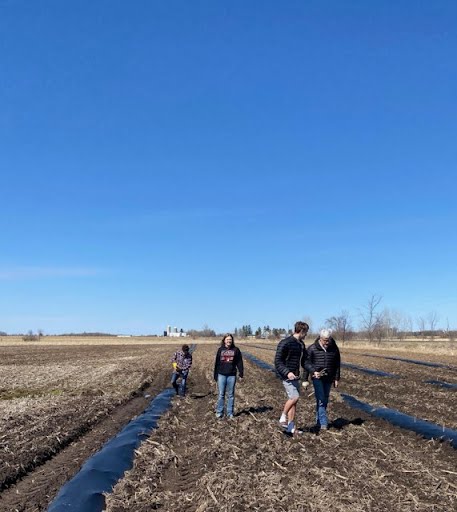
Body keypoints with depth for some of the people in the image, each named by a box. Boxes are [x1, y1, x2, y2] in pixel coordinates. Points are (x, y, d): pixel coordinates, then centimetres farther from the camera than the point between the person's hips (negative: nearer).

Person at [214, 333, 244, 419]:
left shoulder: (236, 350, 2)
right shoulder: (220, 349, 4)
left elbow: (239, 363, 4)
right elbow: (216, 363, 7)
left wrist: (241, 374, 0)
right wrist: (215, 375, 6)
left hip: (232, 375, 0)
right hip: (221, 375, 0)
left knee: (231, 395, 7)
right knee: (221, 394, 5)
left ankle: (230, 413, 16)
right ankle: (219, 412, 15)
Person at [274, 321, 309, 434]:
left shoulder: (301, 344, 11)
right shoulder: (285, 343, -15)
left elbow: (304, 361, 19)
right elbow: (278, 361, -16)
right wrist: (287, 372, -27)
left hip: (295, 376, 8)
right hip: (287, 375, -8)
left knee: (293, 400, 8)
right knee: (295, 397, -17)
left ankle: (291, 428, 16)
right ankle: (283, 418, 3)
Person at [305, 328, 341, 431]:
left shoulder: (334, 348, 2)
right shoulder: (312, 348, -7)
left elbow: (337, 364, 8)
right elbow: (307, 362, -6)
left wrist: (336, 378, 6)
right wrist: (313, 371, -22)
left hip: (328, 379, 4)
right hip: (317, 378, -4)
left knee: (325, 400, 10)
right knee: (320, 400, -10)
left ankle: (319, 421, 24)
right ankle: (323, 423, -7)